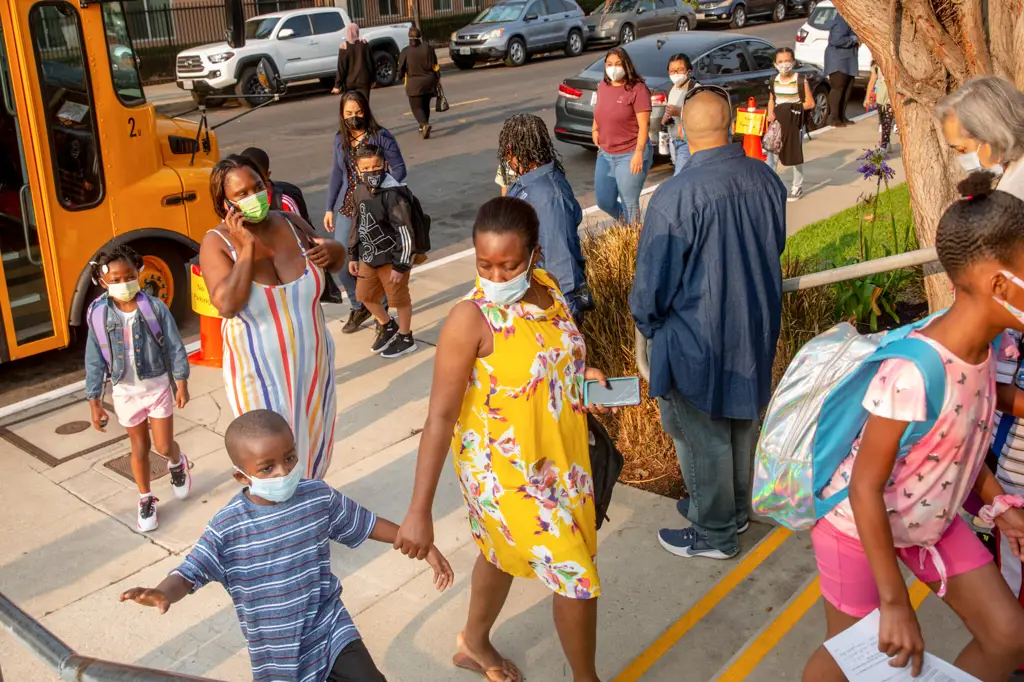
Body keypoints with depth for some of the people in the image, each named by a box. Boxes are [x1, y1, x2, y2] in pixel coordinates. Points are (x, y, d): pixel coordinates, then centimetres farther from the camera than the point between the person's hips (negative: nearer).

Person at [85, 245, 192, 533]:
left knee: (164, 446, 4)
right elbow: (95, 361, -4)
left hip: (158, 386, -1)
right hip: (125, 392, 1)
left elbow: (174, 347, -7)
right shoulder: (99, 315, -10)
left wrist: (181, 384, -6)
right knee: (139, 448, 13)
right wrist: (94, 402, -2)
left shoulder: (155, 307, -14)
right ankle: (145, 499, 31)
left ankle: (178, 463, 40)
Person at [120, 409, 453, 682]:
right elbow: (189, 573, -14)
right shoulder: (226, 527, -14)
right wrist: (164, 592, -38)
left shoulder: (320, 497, -9)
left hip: (329, 628, 1)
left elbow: (368, 524, 3)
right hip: (274, 649, 0)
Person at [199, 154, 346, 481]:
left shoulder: (291, 223, -3)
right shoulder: (217, 242, -13)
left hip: (312, 364, 4)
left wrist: (332, 252, -11)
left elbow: (334, 263, 13)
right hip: (260, 373, -4)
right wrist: (246, 246, -26)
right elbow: (227, 305, -27)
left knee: (314, 442, 20)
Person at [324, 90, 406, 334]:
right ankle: (359, 307, 24)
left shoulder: (381, 136, -7)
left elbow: (399, 169, -7)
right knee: (339, 261, 0)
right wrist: (329, 208, 14)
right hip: (347, 208, 4)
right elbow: (336, 175, 15)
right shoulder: (340, 140, 8)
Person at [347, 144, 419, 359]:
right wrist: (353, 256, 16)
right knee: (364, 295, 20)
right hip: (369, 256, 8)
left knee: (398, 298, 10)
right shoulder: (361, 191, 1)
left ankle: (405, 339, 31)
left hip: (391, 257, -8)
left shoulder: (393, 194, -23)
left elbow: (405, 232, -21)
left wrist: (400, 265, -19)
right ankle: (388, 327, 44)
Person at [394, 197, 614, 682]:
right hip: (506, 470, -7)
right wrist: (419, 511, -24)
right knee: (576, 577, 3)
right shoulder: (470, 319, -26)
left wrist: (579, 374, 0)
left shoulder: (546, 287, -5)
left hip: (556, 458, 7)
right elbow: (440, 415, -25)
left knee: (504, 553, 27)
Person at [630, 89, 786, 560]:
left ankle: (713, 533, 28)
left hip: (697, 338, -7)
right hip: (756, 328, 7)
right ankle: (736, 509, 43)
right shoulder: (766, 178, -6)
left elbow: (653, 279, -18)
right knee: (742, 421, 23)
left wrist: (646, 323, 3)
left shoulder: (676, 195, -26)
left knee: (701, 436, 11)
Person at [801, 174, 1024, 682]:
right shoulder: (914, 374, -36)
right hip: (860, 524, -7)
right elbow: (865, 487, -28)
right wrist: (895, 600, -23)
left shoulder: (983, 344, -11)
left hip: (932, 519, 8)